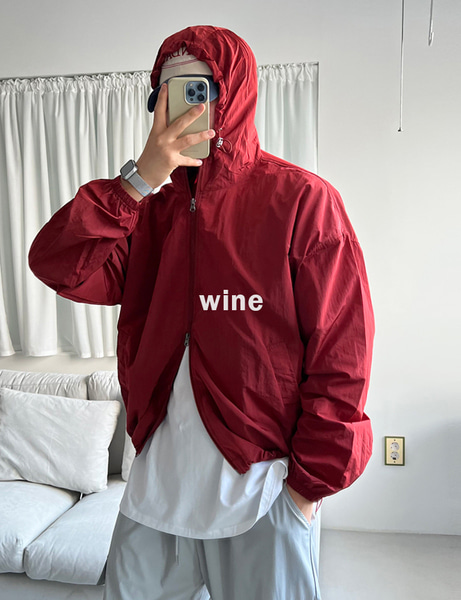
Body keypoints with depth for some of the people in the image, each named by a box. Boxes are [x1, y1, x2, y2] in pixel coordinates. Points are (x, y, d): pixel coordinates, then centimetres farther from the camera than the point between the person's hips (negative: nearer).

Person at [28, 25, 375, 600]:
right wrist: (140, 179, -16)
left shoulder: (301, 200, -9)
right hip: (157, 480, 5)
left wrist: (310, 482, -9)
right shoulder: (152, 207, 6)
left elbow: (342, 353, -11)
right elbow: (57, 267, -7)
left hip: (260, 487, -4)